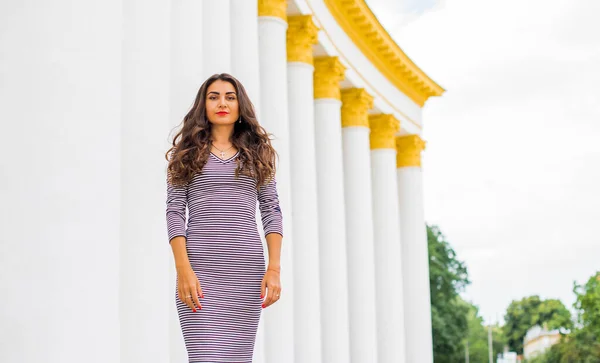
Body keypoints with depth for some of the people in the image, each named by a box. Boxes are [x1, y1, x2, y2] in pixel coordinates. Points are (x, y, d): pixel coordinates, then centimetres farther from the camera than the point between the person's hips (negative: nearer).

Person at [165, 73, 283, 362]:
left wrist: (274, 268, -4)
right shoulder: (187, 152, 8)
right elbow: (175, 212, 1)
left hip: (245, 269, 2)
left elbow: (271, 211, 8)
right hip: (200, 267, -2)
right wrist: (183, 270, -12)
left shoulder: (257, 153, 13)